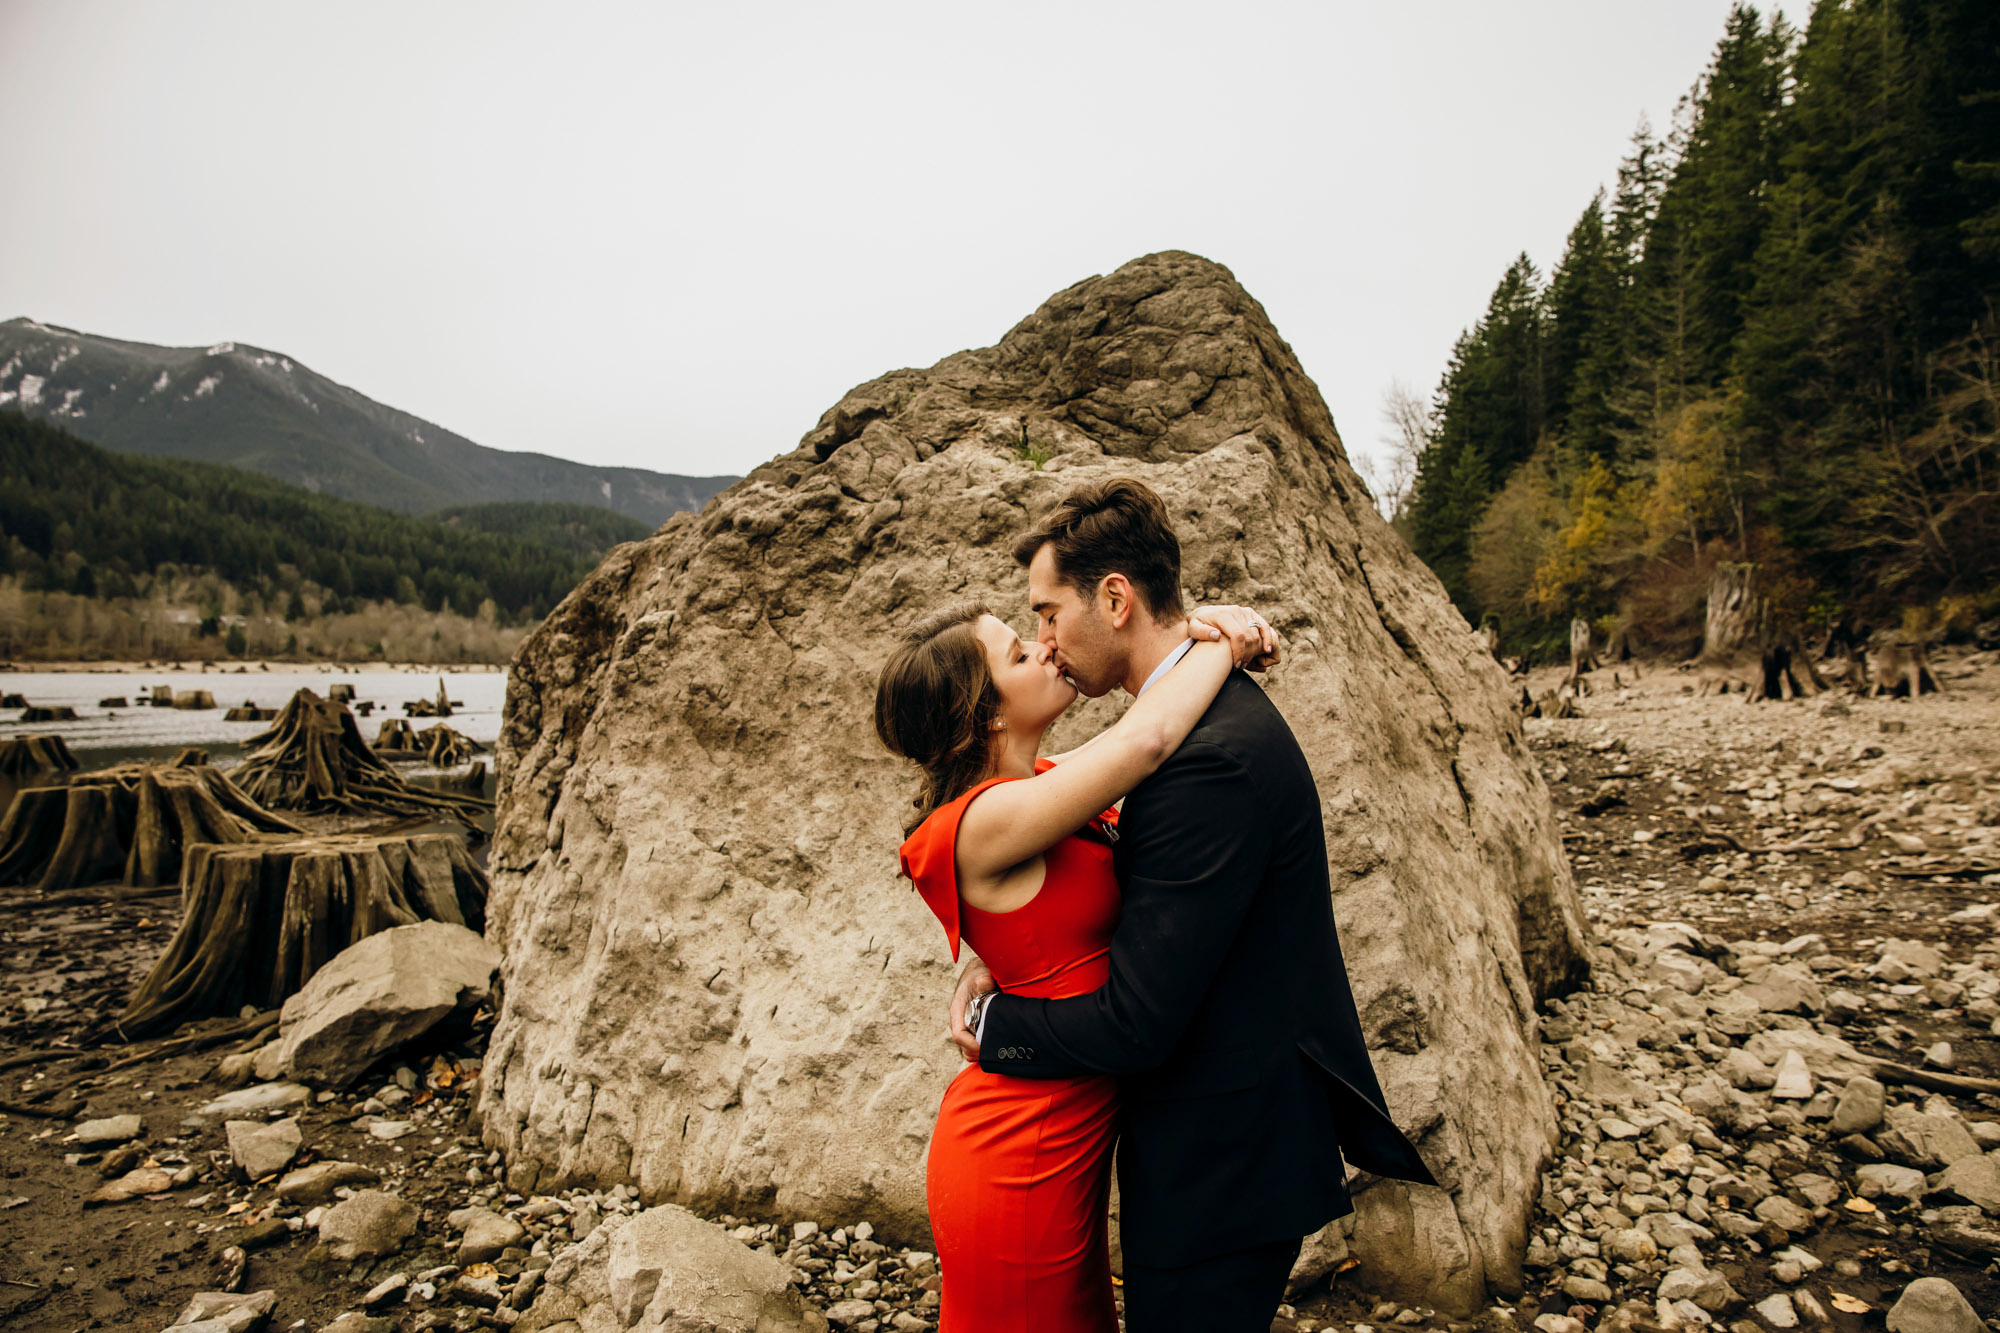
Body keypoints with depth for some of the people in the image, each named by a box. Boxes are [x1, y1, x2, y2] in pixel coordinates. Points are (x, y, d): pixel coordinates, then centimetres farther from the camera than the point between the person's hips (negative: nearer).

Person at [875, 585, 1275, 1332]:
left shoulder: (1042, 781, 2)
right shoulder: (986, 822, -26)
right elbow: (1142, 743, -38)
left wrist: (1195, 636, -10)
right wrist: (1221, 649, -20)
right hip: (1021, 1165, -9)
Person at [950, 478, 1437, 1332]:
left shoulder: (1212, 758, -30)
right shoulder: (1217, 710, 2)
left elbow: (1135, 1025, -28)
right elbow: (1144, 900, 9)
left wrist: (992, 1025, -11)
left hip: (1221, 1169, -9)